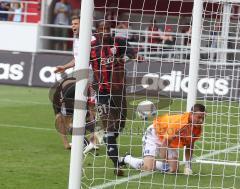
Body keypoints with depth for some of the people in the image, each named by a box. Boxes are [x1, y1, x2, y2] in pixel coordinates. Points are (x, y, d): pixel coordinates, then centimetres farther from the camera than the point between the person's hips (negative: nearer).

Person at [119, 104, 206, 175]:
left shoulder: (198, 128, -16)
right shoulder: (178, 122, -38)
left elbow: (189, 146, 2)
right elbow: (164, 144, -30)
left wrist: (188, 166, -4)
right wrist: (164, 165, -27)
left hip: (171, 142, 7)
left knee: (174, 169, -7)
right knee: (149, 167, -21)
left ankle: (153, 163, 18)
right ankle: (127, 159, 8)